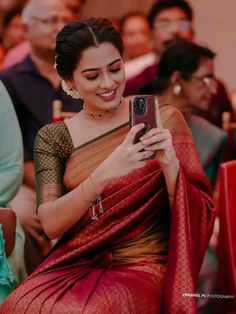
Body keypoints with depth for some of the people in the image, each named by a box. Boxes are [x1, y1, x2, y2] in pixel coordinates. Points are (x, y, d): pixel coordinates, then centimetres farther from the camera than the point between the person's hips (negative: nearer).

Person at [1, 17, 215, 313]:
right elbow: (51, 224, -7)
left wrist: (170, 164, -19)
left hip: (142, 266, -2)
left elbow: (194, 219, 0)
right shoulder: (53, 137, 6)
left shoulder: (162, 120, 3)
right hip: (74, 266, 2)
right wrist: (104, 174, -22)